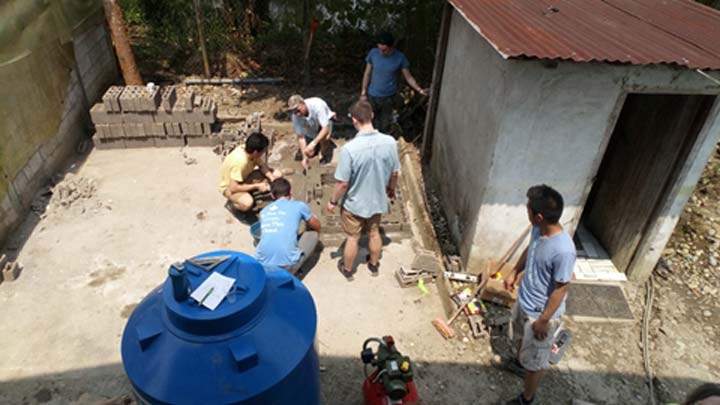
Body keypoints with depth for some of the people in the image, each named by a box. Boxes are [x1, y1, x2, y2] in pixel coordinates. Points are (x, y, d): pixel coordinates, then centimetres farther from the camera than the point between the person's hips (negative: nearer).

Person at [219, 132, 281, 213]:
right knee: (247, 203, -40)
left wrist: (271, 178, -20)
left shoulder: (249, 150, -17)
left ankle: (249, 194, 1)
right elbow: (233, 188, -36)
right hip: (229, 186, -8)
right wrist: (256, 186, -30)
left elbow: (262, 165, -2)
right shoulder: (239, 162, -38)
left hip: (245, 177, 8)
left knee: (277, 174, -4)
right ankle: (232, 202, -4)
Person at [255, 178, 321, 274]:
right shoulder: (299, 206, 5)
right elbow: (317, 227, 24)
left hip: (262, 264, 5)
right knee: (313, 234, 20)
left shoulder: (264, 211, 16)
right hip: (287, 266, -5)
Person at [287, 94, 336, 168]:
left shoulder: (317, 105, -41)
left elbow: (326, 128, -43)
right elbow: (300, 136, -22)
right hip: (311, 129, 4)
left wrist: (313, 143, -52)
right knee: (309, 153, -5)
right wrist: (304, 157, -29)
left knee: (324, 137, -36)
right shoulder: (295, 116, -29)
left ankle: (322, 153, -4)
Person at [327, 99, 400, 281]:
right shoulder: (390, 142, -19)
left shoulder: (349, 148, -31)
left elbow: (343, 183, -22)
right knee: (374, 233, 27)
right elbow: (394, 173, -4)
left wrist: (333, 201, -4)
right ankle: (374, 265, 49)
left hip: (354, 203, -3)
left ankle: (347, 270, 43)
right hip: (378, 200, 4)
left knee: (352, 238, 20)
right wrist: (391, 189, 16)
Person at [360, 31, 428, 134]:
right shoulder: (373, 53, -11)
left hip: (389, 97, 0)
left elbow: (408, 77, -7)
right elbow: (367, 74, -2)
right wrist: (363, 93, 0)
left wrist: (419, 90, -20)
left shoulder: (400, 57, -14)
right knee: (372, 122, 13)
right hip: (372, 96, 1)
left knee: (385, 123, 14)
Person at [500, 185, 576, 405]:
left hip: (540, 313, -8)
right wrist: (514, 272, 14)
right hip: (523, 301, 8)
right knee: (520, 337, 34)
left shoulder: (563, 250, -37)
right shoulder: (538, 230, -14)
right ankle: (520, 360, 64)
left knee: (534, 361, 15)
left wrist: (543, 321, -18)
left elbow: (560, 289, -27)